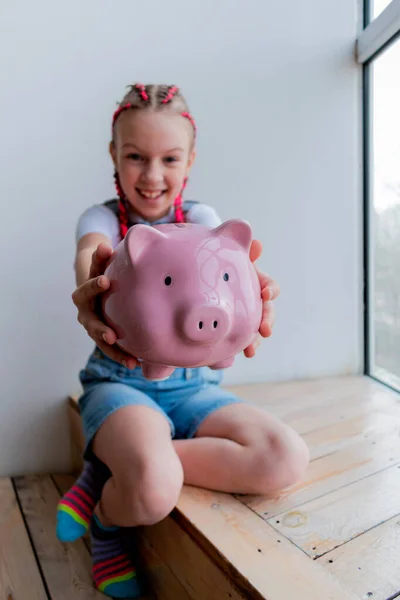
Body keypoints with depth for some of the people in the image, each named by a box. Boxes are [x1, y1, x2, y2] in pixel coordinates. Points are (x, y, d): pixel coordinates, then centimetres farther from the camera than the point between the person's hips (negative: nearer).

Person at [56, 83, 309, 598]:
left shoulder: (199, 217, 8)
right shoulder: (102, 217, 4)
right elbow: (90, 252, -21)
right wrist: (88, 291, -48)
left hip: (193, 382, 4)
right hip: (118, 379, -3)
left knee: (288, 458, -20)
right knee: (153, 488, -34)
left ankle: (107, 472, -7)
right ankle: (107, 520, 7)